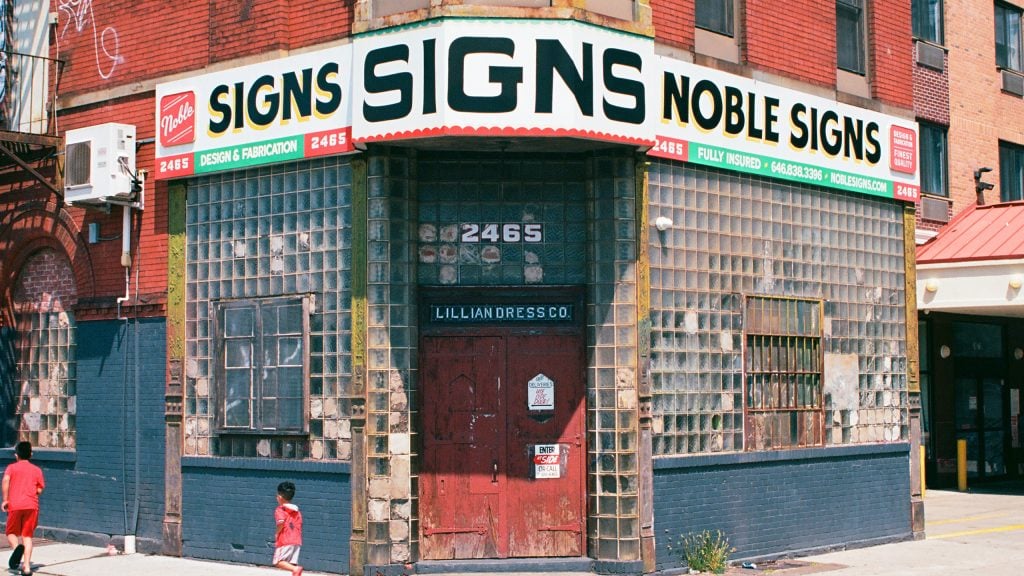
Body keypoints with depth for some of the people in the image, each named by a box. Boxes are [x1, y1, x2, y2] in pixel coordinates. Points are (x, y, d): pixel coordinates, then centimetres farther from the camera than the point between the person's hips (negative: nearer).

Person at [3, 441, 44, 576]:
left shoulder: (11, 467, 7)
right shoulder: (37, 470, 11)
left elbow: (6, 479, -13)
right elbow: (39, 490, 6)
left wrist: (5, 500, -8)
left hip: (15, 505, -1)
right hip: (32, 505, 1)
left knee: (11, 532, 14)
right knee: (27, 535, 5)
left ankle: (16, 547, -20)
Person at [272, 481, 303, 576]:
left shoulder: (280, 510, -4)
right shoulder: (297, 511, 19)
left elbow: (281, 522, -22)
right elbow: (299, 525, 16)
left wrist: (277, 533, -7)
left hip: (284, 540, -7)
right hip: (297, 541, 7)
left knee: (278, 562, -7)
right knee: (292, 564, 7)